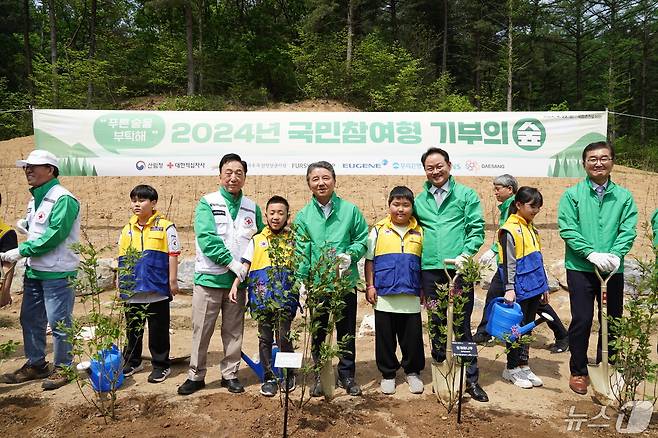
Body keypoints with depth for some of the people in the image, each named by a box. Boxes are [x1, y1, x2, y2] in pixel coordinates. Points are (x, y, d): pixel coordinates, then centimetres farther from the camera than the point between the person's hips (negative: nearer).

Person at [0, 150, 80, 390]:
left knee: (58, 322, 0)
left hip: (58, 273, -9)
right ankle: (35, 364, 31)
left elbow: (54, 235, -21)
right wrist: (27, 225, 4)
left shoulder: (63, 199, -15)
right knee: (30, 319, 16)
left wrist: (21, 251, -17)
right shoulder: (35, 199, 14)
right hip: (34, 270, 9)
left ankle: (62, 368, 15)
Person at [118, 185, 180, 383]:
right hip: (132, 290, 5)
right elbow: (122, 258, 15)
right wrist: (120, 282, 14)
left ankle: (161, 365, 18)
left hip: (157, 289, -5)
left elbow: (173, 255, -5)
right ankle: (131, 361, 32)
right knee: (132, 327, 16)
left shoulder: (165, 227, -6)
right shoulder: (127, 229, 9)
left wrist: (173, 281, -7)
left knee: (158, 329, 5)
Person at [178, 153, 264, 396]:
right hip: (209, 278, -3)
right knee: (201, 330, 5)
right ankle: (196, 375, 20)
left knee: (234, 330, 11)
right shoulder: (207, 204, -4)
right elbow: (206, 239, -15)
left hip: (238, 280, 3)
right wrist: (232, 262, -17)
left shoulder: (252, 208, 7)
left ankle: (230, 374, 25)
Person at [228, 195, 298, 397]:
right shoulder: (257, 240, 10)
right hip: (261, 297, 2)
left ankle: (289, 373, 21)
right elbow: (245, 266, 10)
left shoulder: (293, 240, 6)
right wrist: (235, 286, -1)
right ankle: (269, 377, 22)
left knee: (283, 337, -3)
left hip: (285, 297, -2)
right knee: (265, 338, 8)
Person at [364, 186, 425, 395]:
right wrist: (370, 286, 0)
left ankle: (413, 372, 28)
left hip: (411, 297, 1)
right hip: (384, 296, -1)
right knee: (385, 337, 8)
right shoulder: (379, 230, 3)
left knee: (412, 337, 8)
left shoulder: (419, 232, 6)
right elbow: (369, 260, 6)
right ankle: (388, 374, 25)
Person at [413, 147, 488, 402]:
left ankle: (471, 378, 14)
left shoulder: (466, 195, 4)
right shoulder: (419, 201, 13)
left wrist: (465, 254, -16)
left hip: (458, 269, -3)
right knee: (437, 324, 11)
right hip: (430, 270, 3)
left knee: (462, 324, 2)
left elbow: (477, 229, -2)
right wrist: (417, 264, 8)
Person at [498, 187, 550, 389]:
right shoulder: (510, 229, -11)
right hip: (520, 290, -8)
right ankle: (511, 368, 14)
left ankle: (523, 365, 24)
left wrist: (544, 286, 20)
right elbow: (507, 261, -15)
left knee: (527, 327, 14)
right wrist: (509, 288, -20)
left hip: (534, 289, 8)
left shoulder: (531, 228, 15)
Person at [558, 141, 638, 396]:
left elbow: (628, 231, -2)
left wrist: (615, 255, -19)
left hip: (613, 270, 3)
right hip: (580, 268, -2)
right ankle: (578, 372, 17)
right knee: (581, 321, 2)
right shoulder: (572, 195, 0)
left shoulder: (624, 196, 6)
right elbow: (567, 229, -9)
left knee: (612, 321, 11)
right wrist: (592, 254, -19)